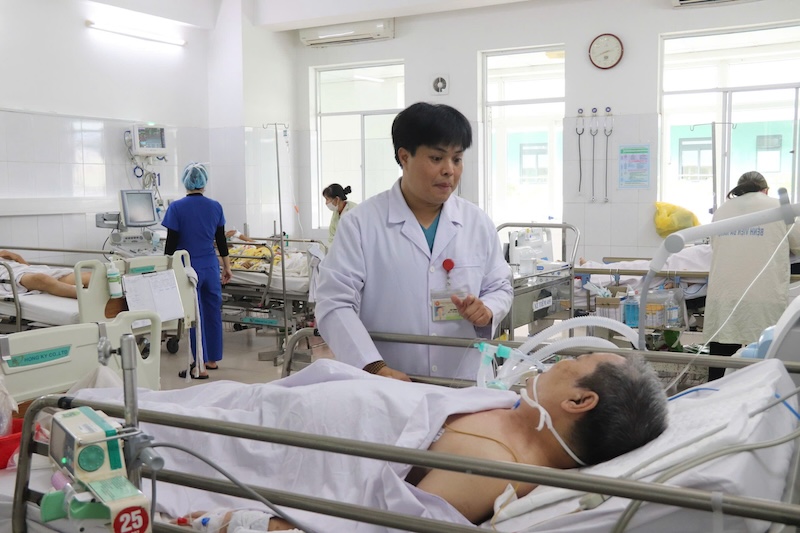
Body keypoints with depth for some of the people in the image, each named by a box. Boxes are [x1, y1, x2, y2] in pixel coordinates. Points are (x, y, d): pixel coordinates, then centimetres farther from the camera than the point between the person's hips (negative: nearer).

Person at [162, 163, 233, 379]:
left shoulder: (177, 208, -9)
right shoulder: (215, 207, 1)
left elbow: (171, 242, -8)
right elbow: (221, 240, 8)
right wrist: (227, 266, 18)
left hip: (188, 268, -3)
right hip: (211, 267, 3)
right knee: (213, 311, 14)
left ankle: (200, 366, 3)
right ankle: (212, 359, 25)